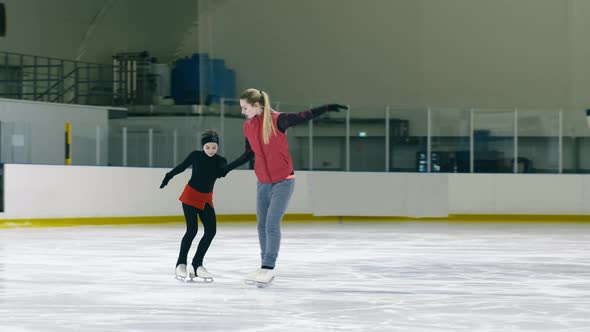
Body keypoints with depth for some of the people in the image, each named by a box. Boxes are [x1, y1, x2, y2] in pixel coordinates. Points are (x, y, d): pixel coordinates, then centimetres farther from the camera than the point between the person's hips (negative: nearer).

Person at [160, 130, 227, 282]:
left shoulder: (220, 161, -5)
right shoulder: (196, 155, -9)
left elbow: (221, 173, -24)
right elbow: (182, 166, 6)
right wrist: (168, 176, 15)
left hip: (206, 199, 4)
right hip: (190, 195, -4)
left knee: (211, 231, -5)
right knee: (192, 230, -11)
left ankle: (197, 265, 4)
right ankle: (181, 263, 4)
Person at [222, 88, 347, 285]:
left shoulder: (277, 120, -14)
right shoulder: (248, 126, 4)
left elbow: (303, 117, -22)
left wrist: (327, 108, -33)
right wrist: (227, 168, 18)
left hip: (283, 182, -6)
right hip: (263, 183, 6)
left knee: (272, 224, -12)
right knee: (262, 226, 8)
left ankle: (268, 268, -8)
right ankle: (265, 267, 16)